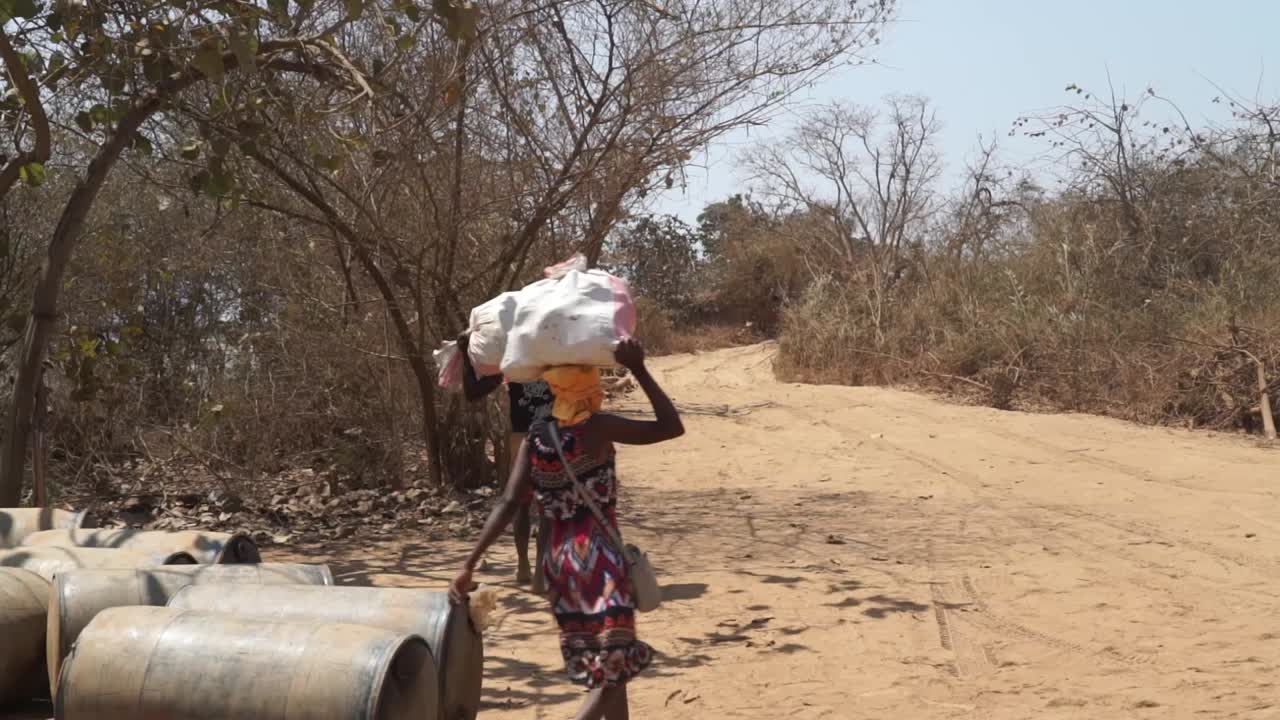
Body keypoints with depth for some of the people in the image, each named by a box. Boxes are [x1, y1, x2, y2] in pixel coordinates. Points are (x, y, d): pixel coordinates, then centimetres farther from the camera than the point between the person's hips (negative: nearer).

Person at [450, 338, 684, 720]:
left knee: (605, 667, 20)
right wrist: (638, 369, -5)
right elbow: (672, 427, -7)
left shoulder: (534, 438, 3)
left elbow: (508, 504, -6)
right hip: (598, 559, -6)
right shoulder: (598, 428, -11)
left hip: (558, 560, 7)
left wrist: (470, 564, -8)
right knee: (614, 668, -1)